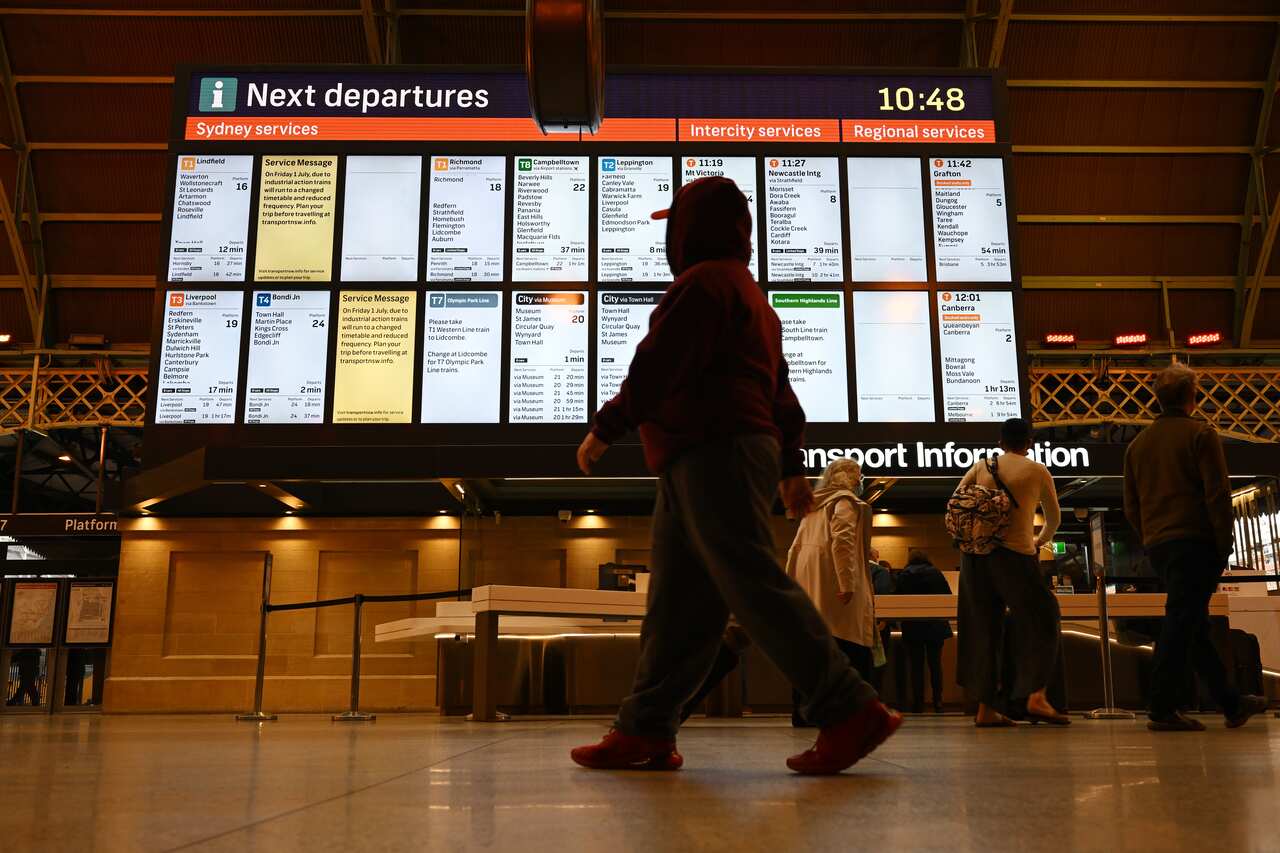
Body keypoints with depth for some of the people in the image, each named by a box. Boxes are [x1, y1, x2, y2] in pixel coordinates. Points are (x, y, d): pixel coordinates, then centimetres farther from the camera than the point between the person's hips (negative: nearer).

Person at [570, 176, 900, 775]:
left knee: (755, 586, -13)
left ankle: (851, 712, -11)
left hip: (714, 455, -11)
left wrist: (604, 429, -6)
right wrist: (791, 465, 21)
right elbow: (780, 390, 24)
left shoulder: (701, 283, -5)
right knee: (676, 605, 6)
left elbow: (657, 368, -15)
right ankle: (645, 731, 7)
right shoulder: (751, 294, 27)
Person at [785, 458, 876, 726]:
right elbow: (842, 540, -16)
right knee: (847, 647, -10)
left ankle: (802, 712, 7)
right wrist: (847, 583, -21)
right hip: (832, 582, -8)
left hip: (809, 588, 8)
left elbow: (795, 548, 20)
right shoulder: (845, 500, -1)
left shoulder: (813, 506, 23)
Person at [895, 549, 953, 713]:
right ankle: (938, 703, 2)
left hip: (912, 626, -1)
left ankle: (918, 704, -2)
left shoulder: (904, 575, 1)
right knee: (935, 664, 7)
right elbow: (948, 596, 5)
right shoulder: (936, 573, 5)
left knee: (916, 665, 0)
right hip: (936, 625, 1)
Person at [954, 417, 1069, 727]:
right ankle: (1036, 696, -11)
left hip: (976, 555, 4)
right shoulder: (1038, 471, 7)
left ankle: (986, 708, 9)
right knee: (1040, 622, 5)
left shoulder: (981, 467, 12)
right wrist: (1041, 540, 38)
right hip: (1016, 554, -4)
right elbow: (1054, 518, 19)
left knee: (984, 629, 8)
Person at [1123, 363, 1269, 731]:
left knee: (1194, 626, 12)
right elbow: (1217, 493, -10)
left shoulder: (1138, 443, 15)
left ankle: (1232, 704, 22)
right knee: (1181, 622, -8)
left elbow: (1131, 505, 16)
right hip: (1194, 541, -7)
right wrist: (1224, 543, -7)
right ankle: (1162, 711, -11)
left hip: (1157, 545, 7)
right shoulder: (1200, 433, -3)